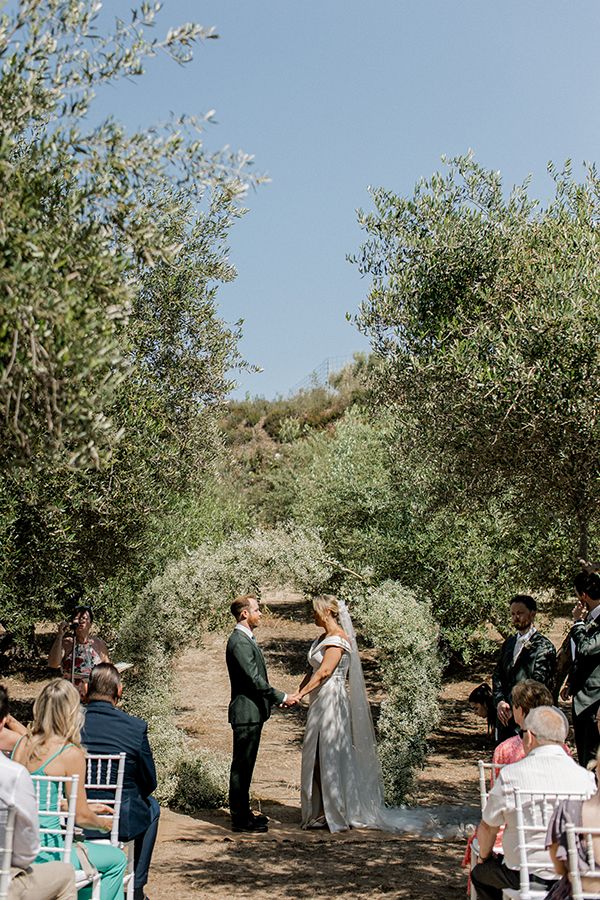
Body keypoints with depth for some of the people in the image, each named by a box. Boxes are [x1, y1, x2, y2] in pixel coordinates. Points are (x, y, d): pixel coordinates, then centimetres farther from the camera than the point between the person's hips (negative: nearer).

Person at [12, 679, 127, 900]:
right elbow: (81, 818, -10)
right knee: (117, 859, 14)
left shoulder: (23, 743, 4)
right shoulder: (71, 754, -17)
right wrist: (103, 823, 12)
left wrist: (87, 808, 23)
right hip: (44, 852, -7)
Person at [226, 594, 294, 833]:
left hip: (253, 712, 11)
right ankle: (239, 819, 4)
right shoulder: (239, 642, -18)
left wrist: (275, 698, 14)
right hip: (246, 713, -11)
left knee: (245, 766, 17)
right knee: (241, 766, -3)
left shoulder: (247, 639, 16)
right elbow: (254, 679, -22)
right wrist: (281, 697, -16)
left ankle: (243, 812, 26)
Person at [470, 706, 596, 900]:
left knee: (479, 873, 23)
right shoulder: (585, 776, -5)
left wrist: (484, 856, 20)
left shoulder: (510, 774, -14)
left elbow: (487, 828, -2)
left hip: (529, 876, -4)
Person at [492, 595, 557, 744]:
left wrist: (513, 709, -14)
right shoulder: (507, 645, 18)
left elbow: (538, 684, -11)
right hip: (505, 717, 6)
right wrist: (500, 702, -6)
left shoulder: (544, 647, -4)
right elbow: (497, 676, 12)